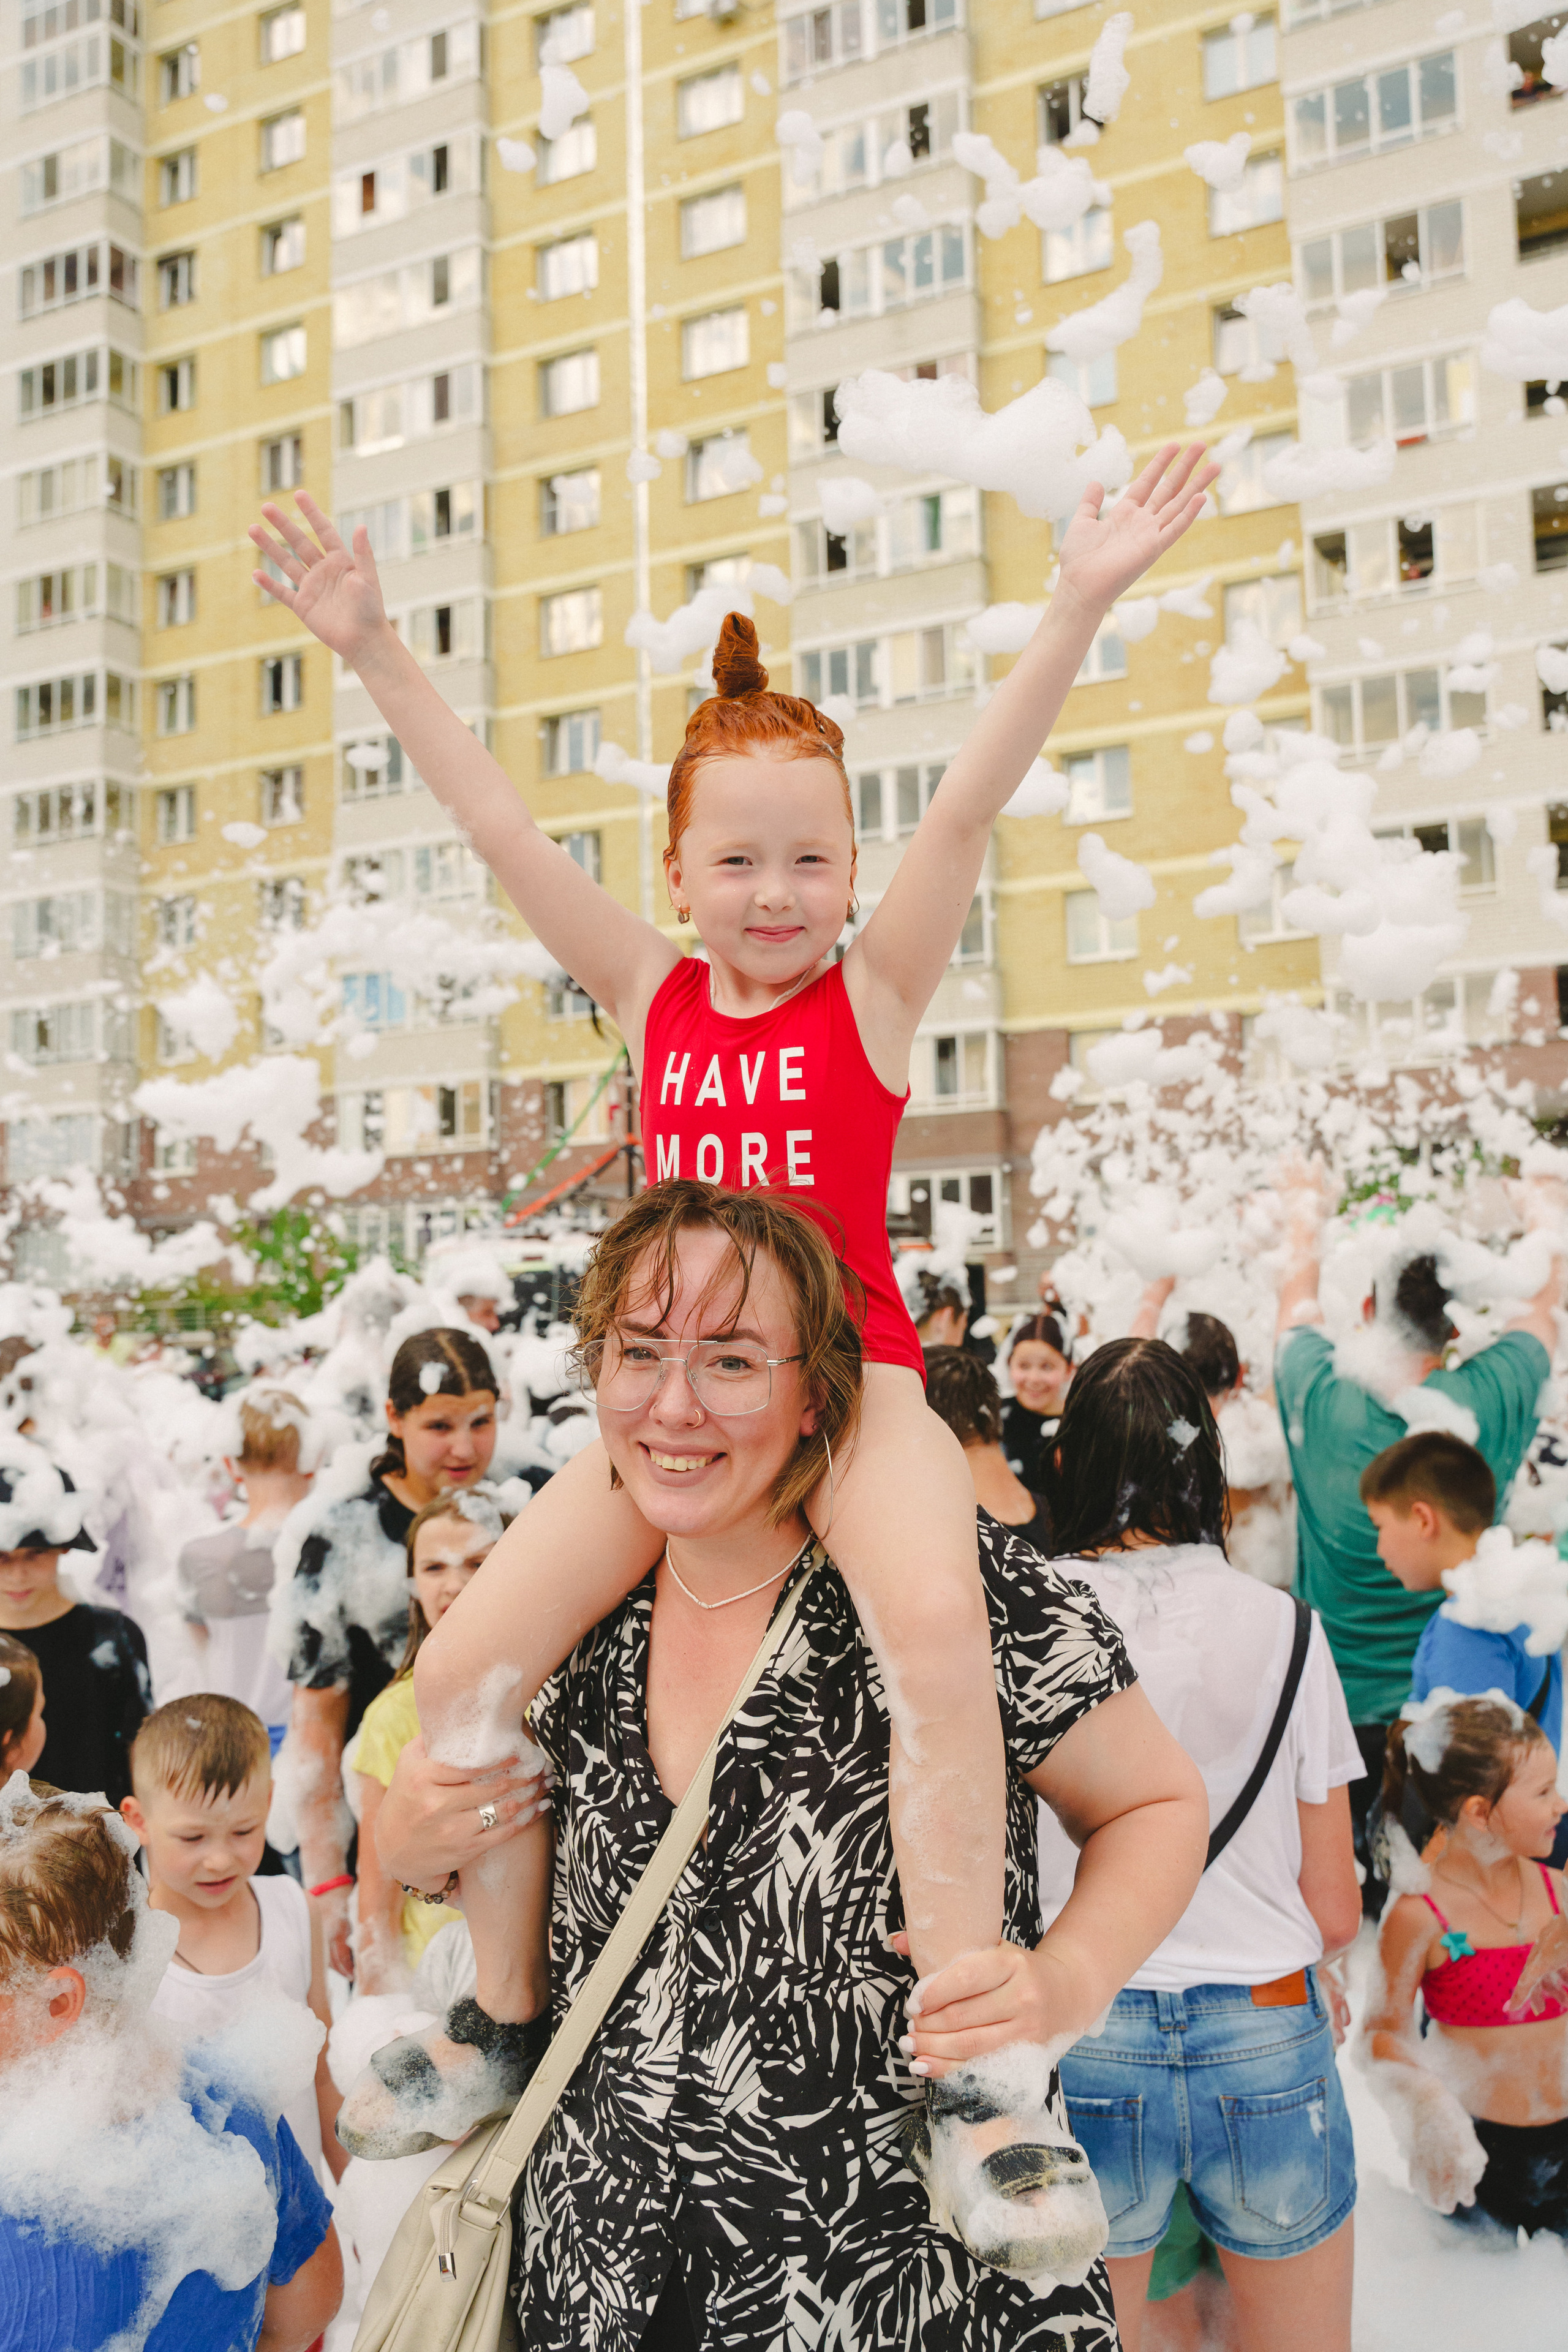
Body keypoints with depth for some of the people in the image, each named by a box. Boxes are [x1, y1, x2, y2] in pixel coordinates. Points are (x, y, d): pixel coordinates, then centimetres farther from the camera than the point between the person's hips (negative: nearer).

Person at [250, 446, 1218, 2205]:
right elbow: (499, 830, 4)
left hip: (854, 1380, -3)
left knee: (935, 1630, -33)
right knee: (461, 1675, -7)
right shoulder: (648, 997, 8)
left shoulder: (874, 991, 1)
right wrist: (371, 651, 0)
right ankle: (505, 2016, 16)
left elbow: (969, 806, -11)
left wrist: (1079, 607, -21)